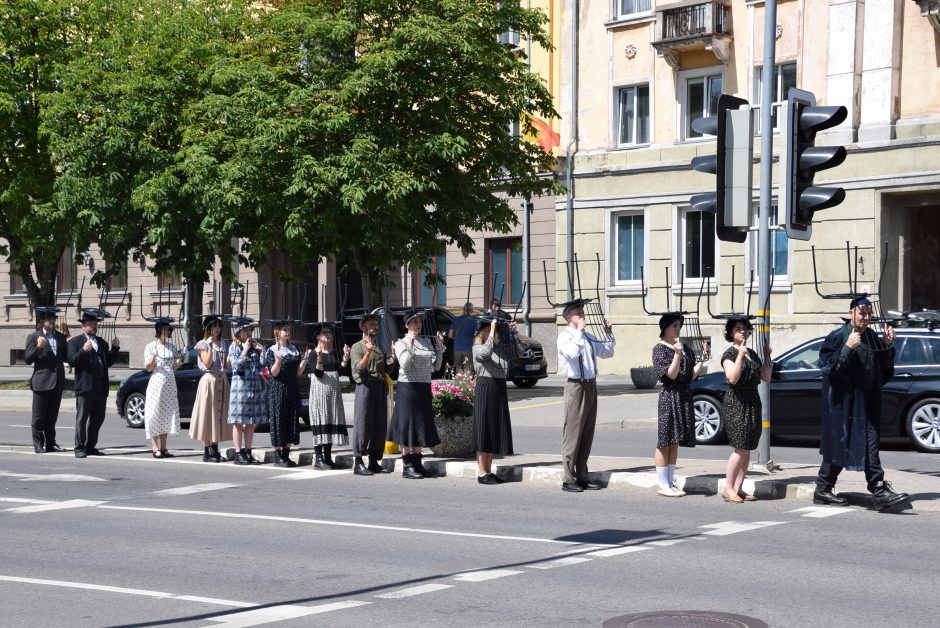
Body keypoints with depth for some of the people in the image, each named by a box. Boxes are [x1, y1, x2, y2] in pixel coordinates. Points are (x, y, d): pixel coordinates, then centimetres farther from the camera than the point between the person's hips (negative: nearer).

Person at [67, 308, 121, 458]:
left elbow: (109, 362, 20)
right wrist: (83, 350, -23)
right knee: (82, 419, -3)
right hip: (84, 387, -6)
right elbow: (72, 361, -9)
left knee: (97, 419, 8)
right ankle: (79, 448, 0)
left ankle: (90, 447, 16)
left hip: (101, 387, 6)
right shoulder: (75, 342, 2)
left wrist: (115, 348, 7)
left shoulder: (102, 342, 20)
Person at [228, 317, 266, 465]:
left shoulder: (254, 346, 14)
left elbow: (263, 365, 11)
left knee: (251, 422, 7)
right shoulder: (234, 346, -1)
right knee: (238, 422, -3)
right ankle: (238, 453, -1)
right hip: (240, 385, -6)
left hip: (256, 386, 6)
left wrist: (261, 350, -2)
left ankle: (248, 452, 12)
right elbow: (236, 366, -12)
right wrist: (245, 351, -13)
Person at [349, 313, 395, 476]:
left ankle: (374, 462, 11)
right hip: (365, 385, -7)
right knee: (362, 424, -8)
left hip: (381, 386, 7)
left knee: (380, 426, 5)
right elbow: (358, 368, -11)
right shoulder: (357, 347, 1)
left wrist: (393, 357, 3)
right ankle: (358, 463, -6)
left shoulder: (380, 348, 21)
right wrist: (368, 353, -24)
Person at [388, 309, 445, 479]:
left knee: (421, 427, 10)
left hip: (424, 388, 6)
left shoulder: (427, 342, 11)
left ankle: (417, 463, 18)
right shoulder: (402, 343, -4)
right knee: (407, 425, -3)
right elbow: (405, 366, -17)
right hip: (408, 387, -6)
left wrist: (440, 346, 3)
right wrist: (410, 346, -24)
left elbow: (436, 366, 11)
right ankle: (407, 466, 0)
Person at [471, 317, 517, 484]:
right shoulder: (477, 347, -5)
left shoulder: (501, 346, 13)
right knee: (483, 431, -4)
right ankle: (481, 473, -1)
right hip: (485, 387, -7)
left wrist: (512, 332, 0)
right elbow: (485, 353, -26)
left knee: (495, 431, 9)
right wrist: (493, 331, -20)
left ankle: (488, 471, 17)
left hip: (500, 387, 7)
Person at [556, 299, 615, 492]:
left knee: (587, 434, 11)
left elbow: (607, 352, 22)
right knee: (573, 434, -5)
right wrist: (579, 332, -20)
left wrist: (609, 333, 10)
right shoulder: (565, 336, -7)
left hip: (591, 385, 8)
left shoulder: (588, 336, 15)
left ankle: (582, 477, 17)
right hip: (576, 386, -8)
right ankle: (569, 480, -1)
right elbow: (572, 353, -26)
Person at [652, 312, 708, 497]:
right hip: (669, 397, -7)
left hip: (684, 397, 7)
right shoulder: (660, 349, -7)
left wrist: (703, 358, 2)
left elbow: (691, 375, 11)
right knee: (665, 442, -4)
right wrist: (677, 355, -27)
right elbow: (671, 374, -15)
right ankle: (663, 486, -1)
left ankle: (670, 483, 14)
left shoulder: (685, 348, 14)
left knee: (675, 443, 10)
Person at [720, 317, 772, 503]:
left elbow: (766, 378, 16)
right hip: (736, 403, -7)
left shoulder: (752, 354, 16)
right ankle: (728, 489, -9)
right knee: (740, 448, -13)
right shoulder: (729, 354, -6)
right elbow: (733, 378, -20)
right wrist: (740, 356, -23)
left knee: (747, 449, 5)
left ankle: (738, 488, 9)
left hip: (753, 402, 7)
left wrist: (767, 356, 9)